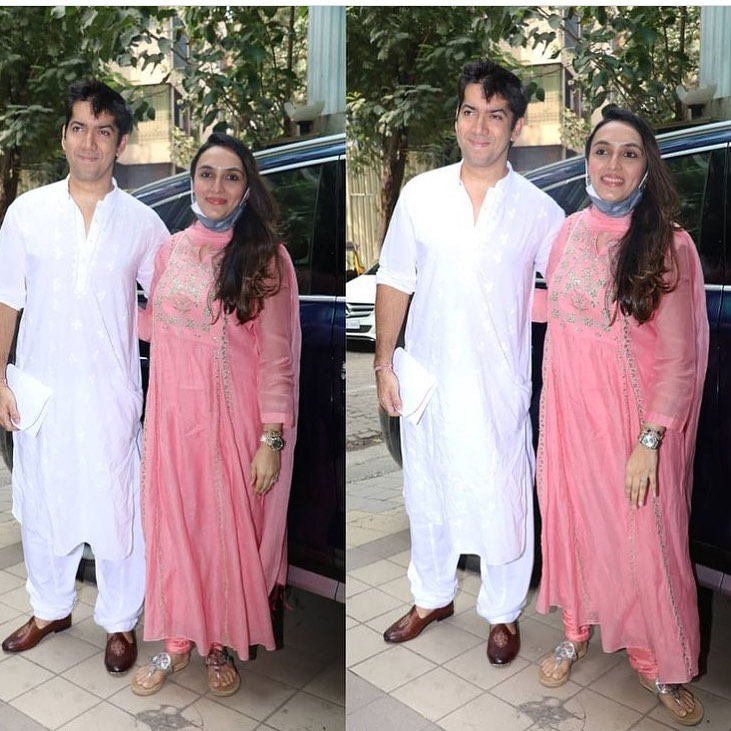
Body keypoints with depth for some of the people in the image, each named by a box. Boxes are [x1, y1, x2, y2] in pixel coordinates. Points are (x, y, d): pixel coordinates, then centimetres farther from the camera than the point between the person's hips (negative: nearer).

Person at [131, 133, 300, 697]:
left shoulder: (265, 257, -9)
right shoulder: (172, 250, 5)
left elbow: (276, 356, -10)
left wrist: (272, 440, -13)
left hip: (233, 419, -4)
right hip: (175, 416, 4)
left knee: (229, 529, 9)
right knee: (175, 524, 14)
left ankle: (220, 643, 33)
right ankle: (178, 640, 35)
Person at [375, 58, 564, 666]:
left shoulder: (538, 210, -7)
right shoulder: (420, 194, -3)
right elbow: (395, 280, 2)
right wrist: (384, 363, -1)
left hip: (499, 386, -2)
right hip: (427, 379, 2)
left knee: (503, 502, 11)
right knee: (427, 495, 18)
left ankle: (504, 613, 36)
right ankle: (433, 598, 42)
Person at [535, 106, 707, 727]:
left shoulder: (668, 246, -13)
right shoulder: (570, 232, 1)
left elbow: (678, 359, -12)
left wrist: (649, 442, -14)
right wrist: (551, 412, 10)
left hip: (632, 419, -4)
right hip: (569, 413, 4)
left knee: (642, 540, 8)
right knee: (572, 523, 16)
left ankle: (658, 663, 30)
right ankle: (577, 632, 39)